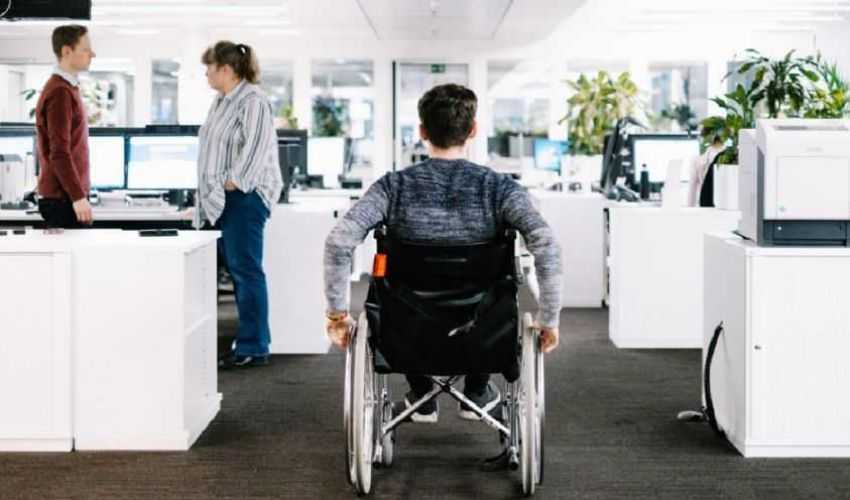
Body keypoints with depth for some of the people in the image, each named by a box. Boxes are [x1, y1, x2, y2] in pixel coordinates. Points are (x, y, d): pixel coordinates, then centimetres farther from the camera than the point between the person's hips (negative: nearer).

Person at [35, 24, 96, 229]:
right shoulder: (60, 92, -15)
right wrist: (78, 196, -23)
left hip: (66, 196, 9)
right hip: (64, 198, -9)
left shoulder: (67, 88, 15)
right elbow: (59, 153, -20)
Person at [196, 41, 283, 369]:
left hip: (245, 196, -10)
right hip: (221, 200, 10)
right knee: (236, 269, 10)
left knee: (245, 269, -8)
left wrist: (234, 183, -18)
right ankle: (252, 339, 16)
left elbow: (256, 148, -19)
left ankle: (253, 348, -4)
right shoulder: (221, 101, 18)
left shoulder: (253, 101, -11)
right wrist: (212, 195, 19)